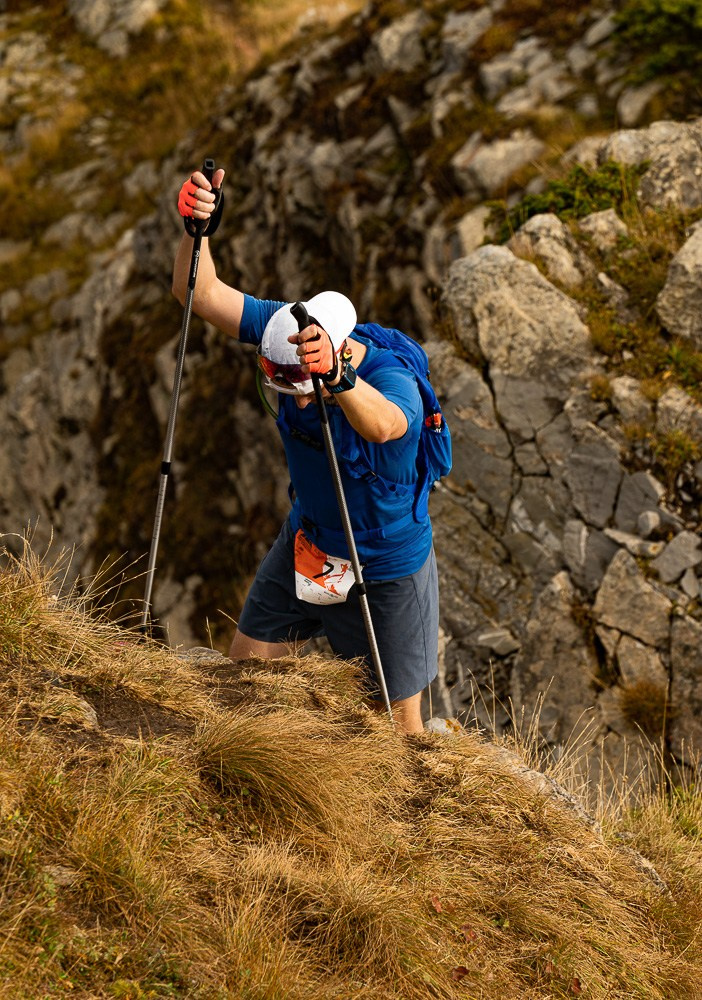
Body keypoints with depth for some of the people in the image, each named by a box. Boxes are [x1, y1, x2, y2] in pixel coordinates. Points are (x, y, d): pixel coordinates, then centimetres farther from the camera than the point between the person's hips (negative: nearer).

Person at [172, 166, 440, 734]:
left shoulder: (394, 381, -34)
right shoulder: (283, 330, -18)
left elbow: (381, 425, -57)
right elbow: (201, 293, -17)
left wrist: (335, 376, -77)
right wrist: (196, 229, -36)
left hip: (388, 569, -5)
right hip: (305, 543, 5)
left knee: (396, 717, 7)